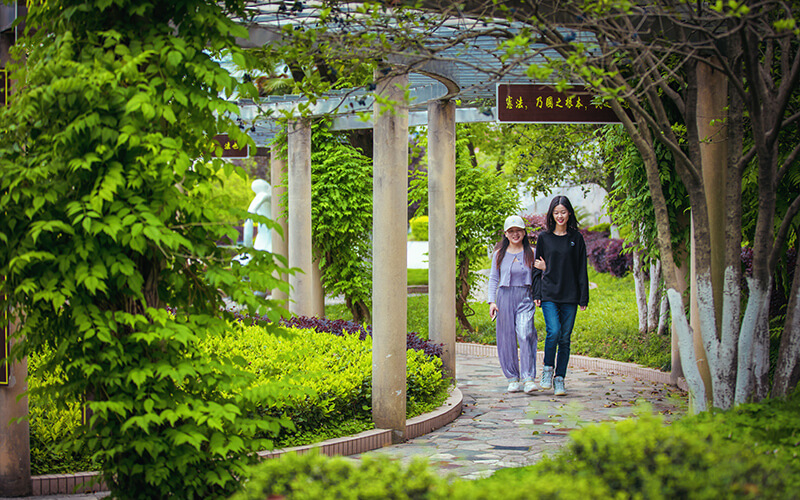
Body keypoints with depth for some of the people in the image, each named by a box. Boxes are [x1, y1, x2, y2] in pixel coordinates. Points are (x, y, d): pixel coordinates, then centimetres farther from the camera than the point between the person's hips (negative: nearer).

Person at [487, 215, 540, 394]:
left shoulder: (531, 253, 6)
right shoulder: (499, 255, 9)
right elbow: (493, 278, 11)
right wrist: (491, 301, 3)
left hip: (525, 298, -2)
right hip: (505, 297, 2)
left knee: (525, 334, -18)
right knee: (506, 339, 1)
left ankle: (529, 378, -20)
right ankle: (513, 379, 11)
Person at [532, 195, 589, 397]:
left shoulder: (576, 238, 7)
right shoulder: (544, 237, 6)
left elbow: (582, 270, 7)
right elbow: (537, 267, 10)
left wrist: (583, 298, 2)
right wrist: (536, 294, 2)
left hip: (570, 296, 1)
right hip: (549, 294, -1)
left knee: (565, 338, 1)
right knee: (553, 331, -18)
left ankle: (559, 378, 9)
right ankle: (547, 369, 3)